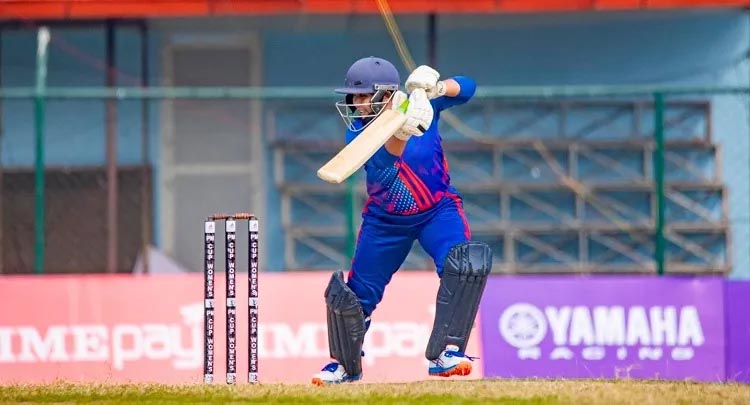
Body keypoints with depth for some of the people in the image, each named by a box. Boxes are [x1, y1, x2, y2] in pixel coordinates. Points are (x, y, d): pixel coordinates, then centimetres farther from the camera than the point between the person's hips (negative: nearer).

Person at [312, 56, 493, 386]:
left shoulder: (422, 105, -18)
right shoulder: (358, 133, -20)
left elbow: (466, 88, -24)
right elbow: (384, 163, -40)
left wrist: (437, 87, -45)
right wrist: (402, 130, -60)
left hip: (438, 210, -1)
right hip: (385, 221, 1)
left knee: (469, 261, -29)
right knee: (354, 295, 5)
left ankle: (444, 353, -23)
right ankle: (345, 365, 32)